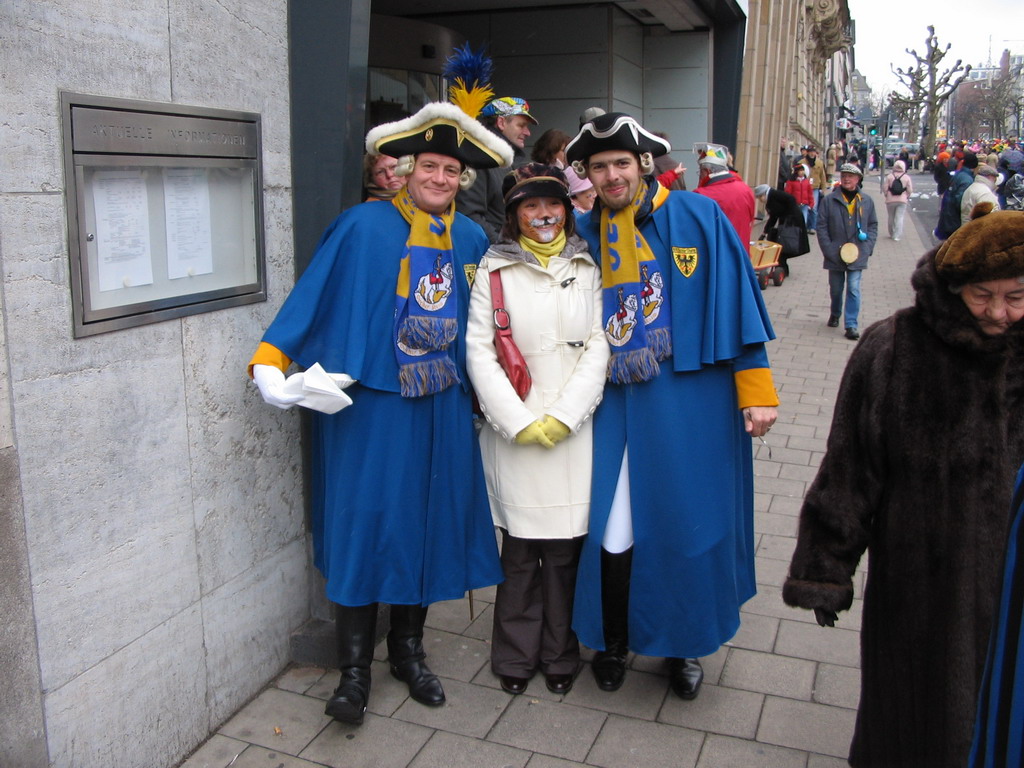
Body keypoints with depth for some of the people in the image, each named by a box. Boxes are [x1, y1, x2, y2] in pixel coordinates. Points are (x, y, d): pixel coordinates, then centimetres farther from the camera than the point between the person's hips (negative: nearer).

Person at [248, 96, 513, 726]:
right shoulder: (364, 227, -6)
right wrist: (271, 362, -17)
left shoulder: (471, 240, 8)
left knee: (429, 522, 11)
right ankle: (355, 669, 14)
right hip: (371, 404, -4)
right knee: (365, 523, -1)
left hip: (442, 408, 5)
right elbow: (313, 295, -8)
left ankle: (408, 648, 30)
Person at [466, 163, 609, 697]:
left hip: (573, 428, 1)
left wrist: (563, 415, -7)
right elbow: (478, 351, -2)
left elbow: (599, 347, 3)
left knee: (565, 544, 5)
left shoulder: (588, 267, 9)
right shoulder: (495, 267, 4)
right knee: (520, 546, 5)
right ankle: (516, 656, 23)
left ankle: (560, 656, 23)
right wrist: (518, 421, -9)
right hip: (513, 428, -1)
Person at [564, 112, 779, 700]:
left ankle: (686, 644, 31)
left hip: (689, 402, -2)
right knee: (612, 525, 3)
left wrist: (756, 389, -7)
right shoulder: (582, 235, 6)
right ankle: (613, 640, 28)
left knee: (687, 520, 8)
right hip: (613, 403, 2)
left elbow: (735, 304, -4)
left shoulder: (697, 217, -3)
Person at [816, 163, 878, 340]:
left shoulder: (866, 202, 4)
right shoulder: (829, 200, -3)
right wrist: (830, 251, -11)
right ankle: (835, 314, 39)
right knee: (835, 289, 14)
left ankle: (851, 325, -2)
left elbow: (873, 226, 10)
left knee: (854, 290, -6)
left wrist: (867, 248, -3)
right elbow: (821, 227, -4)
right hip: (835, 256, 0)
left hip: (857, 256, 0)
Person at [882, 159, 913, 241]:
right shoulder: (907, 177, -2)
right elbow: (910, 190, -4)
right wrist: (907, 197, 13)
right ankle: (897, 236, -9)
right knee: (900, 218, -1)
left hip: (890, 200, 1)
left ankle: (892, 234, 24)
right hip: (902, 200, -1)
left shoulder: (889, 176, -2)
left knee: (891, 217, 14)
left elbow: (884, 188, -5)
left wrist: (887, 195, 11)